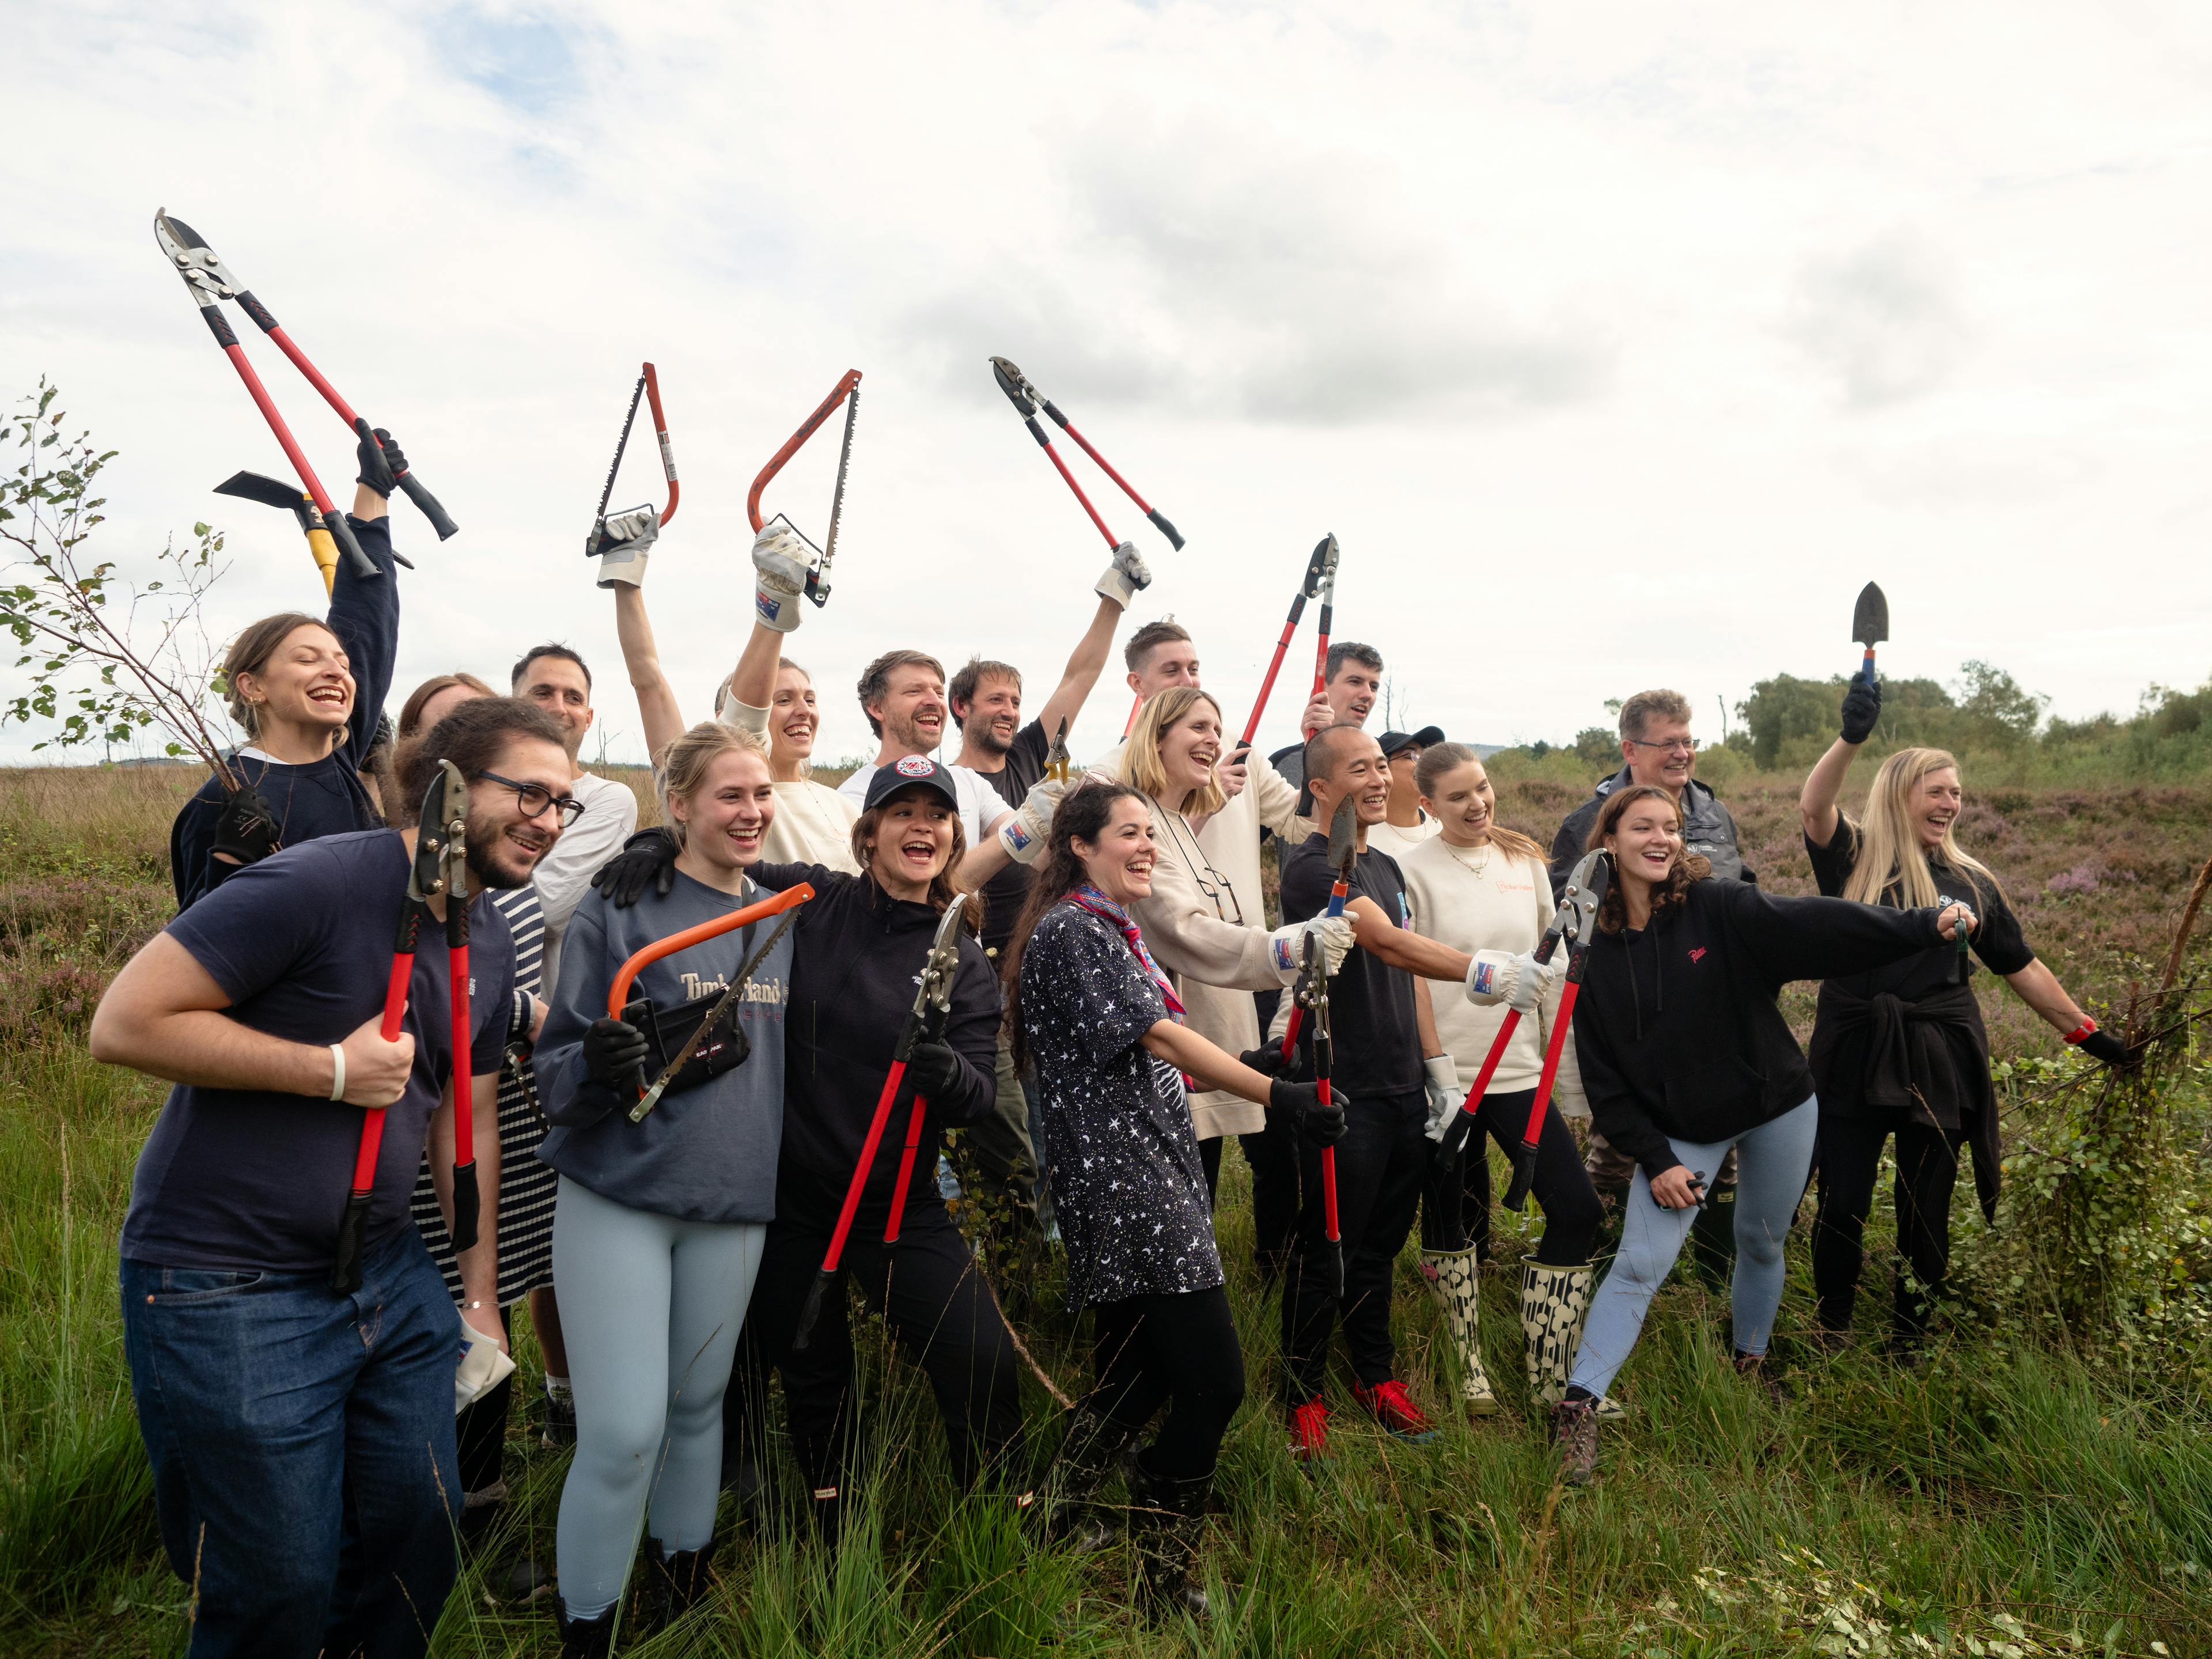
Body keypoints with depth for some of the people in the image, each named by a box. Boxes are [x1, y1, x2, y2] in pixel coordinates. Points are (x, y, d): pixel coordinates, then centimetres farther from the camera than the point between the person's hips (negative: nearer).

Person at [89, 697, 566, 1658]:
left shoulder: (489, 947, 6)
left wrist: (480, 1296, 14)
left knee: (421, 1549, 16)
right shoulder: (322, 883, -20)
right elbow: (126, 1022, -22)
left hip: (387, 1273, 8)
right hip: (225, 1290, -7)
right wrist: (332, 1069, -20)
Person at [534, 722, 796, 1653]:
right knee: (624, 1431, -6)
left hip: (735, 1201, 5)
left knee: (697, 1408, 17)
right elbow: (557, 1062, -8)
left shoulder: (780, 919, 7)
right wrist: (599, 1066, -28)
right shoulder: (620, 907, -8)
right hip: (617, 1199, -4)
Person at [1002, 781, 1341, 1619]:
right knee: (1214, 1384, -8)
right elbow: (1160, 1037, -18)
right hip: (1128, 1186, -10)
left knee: (1136, 1379, 17)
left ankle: (1055, 1525, 32)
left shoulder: (1112, 929, 20)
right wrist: (1278, 1096, -21)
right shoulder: (1071, 929, -10)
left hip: (1143, 1184, 10)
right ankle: (1167, 1586, 6)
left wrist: (1248, 1069, 7)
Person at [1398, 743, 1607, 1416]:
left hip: (1521, 1070, 4)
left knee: (1576, 1210, 0)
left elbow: (1555, 965, 12)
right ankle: (1468, 1364, 29)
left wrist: (1569, 1072, 11)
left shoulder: (1526, 860, 7)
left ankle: (1551, 1375, 14)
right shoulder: (1412, 870, -7)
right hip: (1446, 1077, -4)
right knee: (1450, 1219, 9)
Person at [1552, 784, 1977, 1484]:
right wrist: (1652, 1158, -12)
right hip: (1679, 1131, -1)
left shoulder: (1720, 910, -11)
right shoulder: (1595, 952, -9)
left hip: (1776, 1109, 1)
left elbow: (1813, 924, -23)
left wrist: (1924, 924, -35)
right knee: (1638, 1266, -7)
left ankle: (1751, 1364, 42)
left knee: (1762, 1242, 17)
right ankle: (1578, 1406, -1)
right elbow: (1603, 1077, -7)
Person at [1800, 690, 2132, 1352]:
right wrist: (1851, 736, -37)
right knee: (1840, 1209, 2)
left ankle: (1908, 1343, 29)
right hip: (1855, 1057, -2)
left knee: (1926, 1214, 11)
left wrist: (2088, 1034, 16)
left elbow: (2022, 967, 16)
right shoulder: (1855, 859, -2)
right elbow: (1814, 805, -22)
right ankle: (1832, 1340, 22)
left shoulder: (1971, 881, 8)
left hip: (1939, 1063, 3)